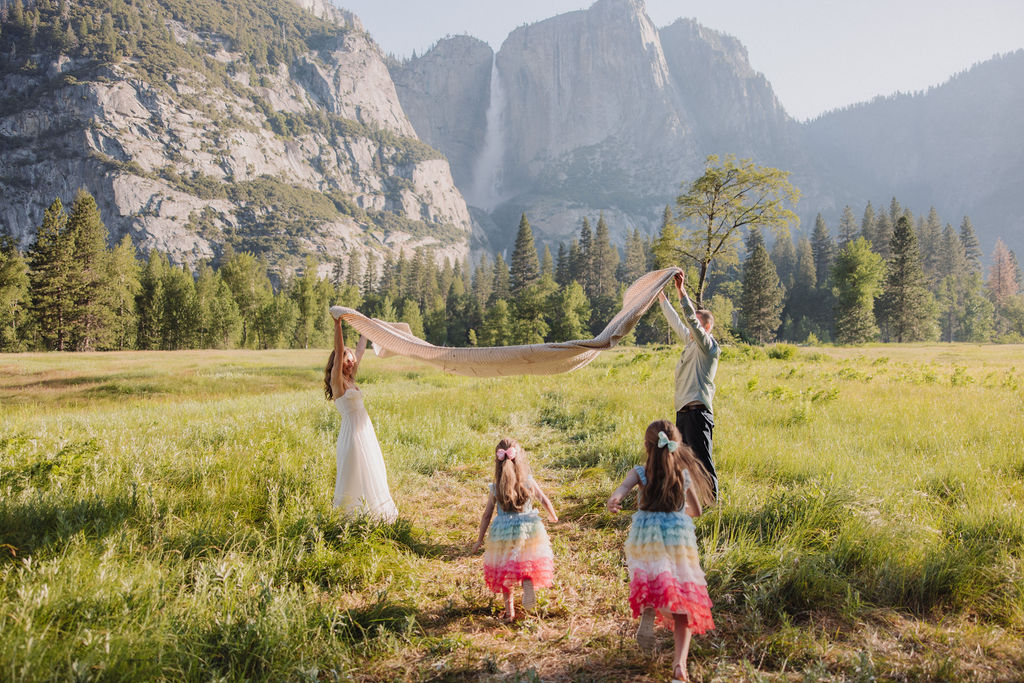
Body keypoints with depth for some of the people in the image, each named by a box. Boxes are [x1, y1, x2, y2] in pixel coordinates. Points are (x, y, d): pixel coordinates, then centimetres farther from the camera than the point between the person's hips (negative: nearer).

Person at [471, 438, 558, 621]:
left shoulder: (494, 489, -8)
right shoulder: (529, 481, -8)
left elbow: (486, 515, -3)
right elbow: (545, 501, 2)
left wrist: (479, 540, 7)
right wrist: (553, 516, 22)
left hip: (503, 533, 0)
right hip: (529, 530, 0)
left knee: (504, 570, 17)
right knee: (530, 563, 16)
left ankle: (509, 609, 20)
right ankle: (529, 583, -16)